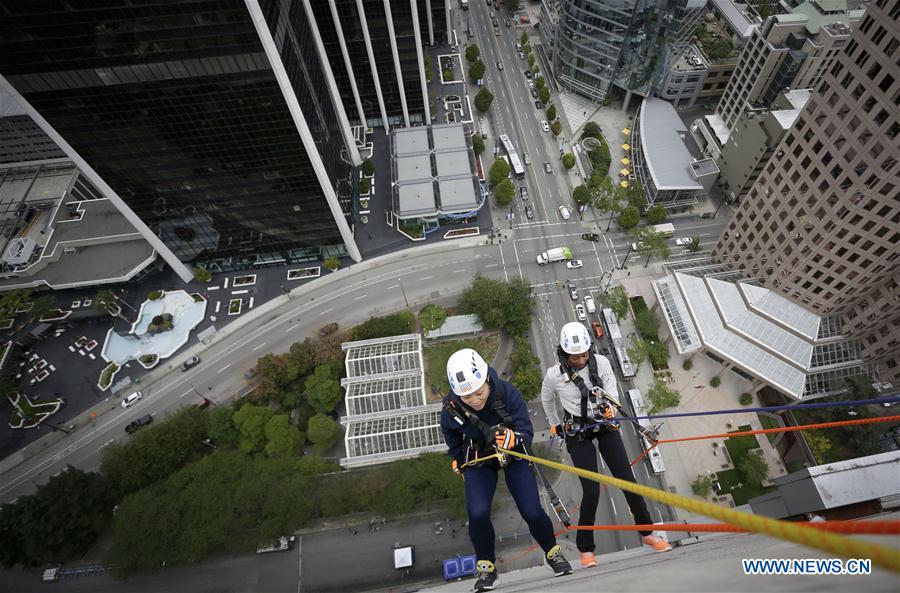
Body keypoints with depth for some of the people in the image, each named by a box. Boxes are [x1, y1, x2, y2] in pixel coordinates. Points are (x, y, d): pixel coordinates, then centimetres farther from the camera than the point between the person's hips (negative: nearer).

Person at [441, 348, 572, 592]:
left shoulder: (508, 393, -30)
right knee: (477, 514, -18)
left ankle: (552, 553, 27)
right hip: (478, 461, 1)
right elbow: (454, 445, -2)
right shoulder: (451, 410, -25)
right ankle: (486, 568, 10)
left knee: (532, 512, -5)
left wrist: (511, 437, -45)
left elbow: (527, 433, -25)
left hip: (514, 456, 0)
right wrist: (460, 466, 10)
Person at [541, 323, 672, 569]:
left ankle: (647, 533, 24)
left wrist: (610, 408, -33)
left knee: (627, 480, 2)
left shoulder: (601, 363, -14)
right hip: (578, 435, -2)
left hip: (606, 427, 3)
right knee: (591, 491, -8)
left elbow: (612, 392, -10)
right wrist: (554, 424, 17)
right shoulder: (554, 375, -17)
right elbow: (547, 400, 4)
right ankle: (585, 548, 12)